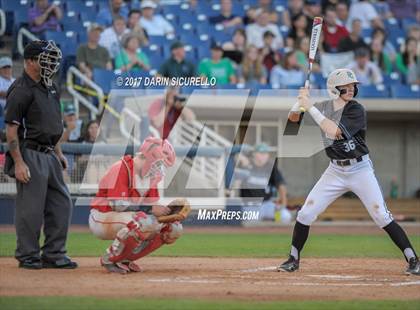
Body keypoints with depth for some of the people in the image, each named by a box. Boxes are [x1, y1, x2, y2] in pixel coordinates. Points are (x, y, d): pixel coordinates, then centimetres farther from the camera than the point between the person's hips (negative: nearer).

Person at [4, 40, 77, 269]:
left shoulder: (49, 87, 14)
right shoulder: (20, 91, -13)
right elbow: (11, 129, -16)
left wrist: (58, 152, 20)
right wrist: (18, 163, -21)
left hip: (49, 154, 9)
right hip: (30, 155, -9)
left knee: (61, 204, 9)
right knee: (31, 207, -4)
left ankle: (54, 254, 16)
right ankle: (28, 256, 6)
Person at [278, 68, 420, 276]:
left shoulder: (356, 110, -15)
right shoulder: (324, 107, 0)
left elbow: (334, 131, -28)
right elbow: (293, 118, 8)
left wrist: (311, 107, -26)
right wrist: (301, 100, -13)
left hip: (360, 169, -4)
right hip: (335, 171, 4)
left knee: (381, 216, -11)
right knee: (306, 213, -3)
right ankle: (293, 259, 14)